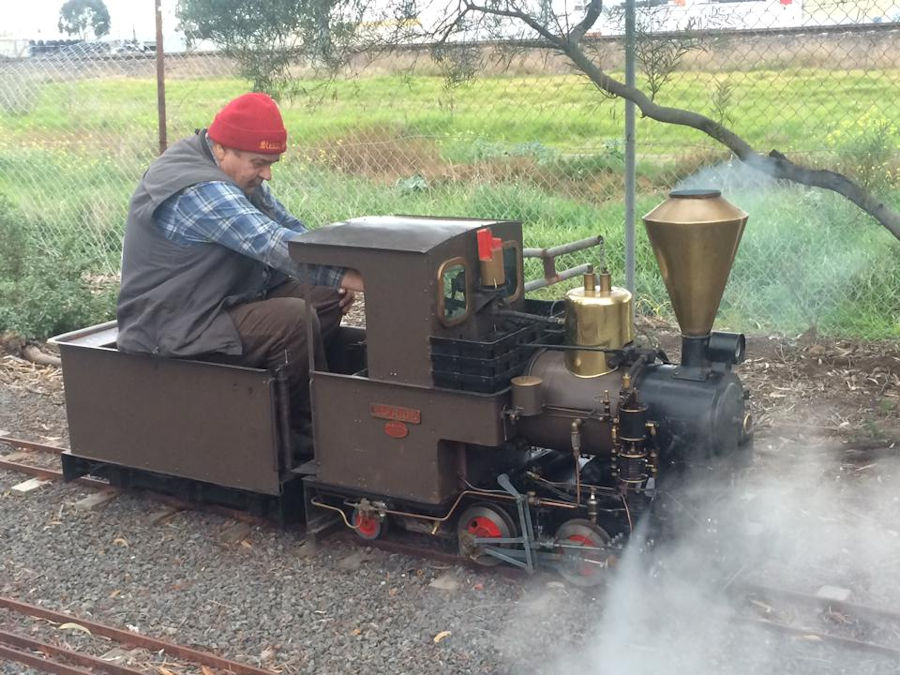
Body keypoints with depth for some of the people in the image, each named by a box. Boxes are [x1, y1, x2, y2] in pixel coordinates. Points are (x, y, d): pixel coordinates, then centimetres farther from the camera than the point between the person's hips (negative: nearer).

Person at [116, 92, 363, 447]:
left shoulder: (237, 173, 8)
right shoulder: (198, 189, -26)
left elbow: (286, 226, 10)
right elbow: (276, 246, -34)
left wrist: (338, 280, -6)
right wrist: (350, 277, -36)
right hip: (172, 330, -11)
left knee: (327, 296, 0)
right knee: (294, 319, -29)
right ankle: (305, 427, -11)